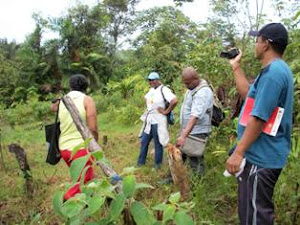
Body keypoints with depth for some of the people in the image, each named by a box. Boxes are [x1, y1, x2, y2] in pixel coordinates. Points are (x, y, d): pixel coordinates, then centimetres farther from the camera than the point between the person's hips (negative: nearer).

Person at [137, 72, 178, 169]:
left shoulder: (164, 90, -17)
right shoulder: (152, 89, 9)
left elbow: (174, 101, -31)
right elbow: (146, 98, 29)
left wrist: (166, 111, -20)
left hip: (158, 122, -8)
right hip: (149, 121, 8)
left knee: (158, 144, 6)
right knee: (144, 142, 16)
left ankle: (158, 164, 23)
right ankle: (141, 162, 30)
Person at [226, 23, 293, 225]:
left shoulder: (272, 72, -21)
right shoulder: (278, 70, 13)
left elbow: (259, 118, -25)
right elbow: (248, 94, 22)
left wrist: (238, 153, -22)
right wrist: (236, 67, 20)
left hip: (261, 158, -11)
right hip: (263, 155, 11)